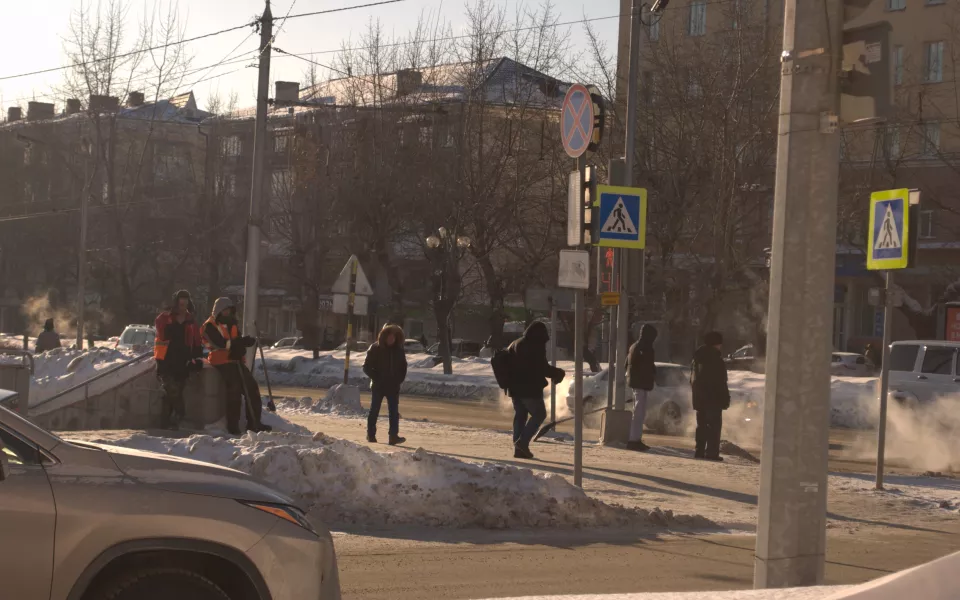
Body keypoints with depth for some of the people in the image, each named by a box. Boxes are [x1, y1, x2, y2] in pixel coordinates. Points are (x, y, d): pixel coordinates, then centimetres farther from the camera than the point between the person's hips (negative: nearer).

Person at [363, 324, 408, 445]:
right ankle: (371, 435, 14)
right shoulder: (375, 348, -5)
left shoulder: (399, 350, 5)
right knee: (374, 411, 5)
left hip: (393, 387, 3)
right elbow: (367, 367, -4)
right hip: (378, 386, -3)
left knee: (394, 412, -5)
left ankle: (393, 436, -9)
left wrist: (399, 380, 1)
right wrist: (376, 378, -12)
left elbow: (403, 367, 15)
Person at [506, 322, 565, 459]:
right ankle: (523, 442, -11)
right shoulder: (537, 347, -12)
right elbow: (543, 368, -16)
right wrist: (558, 374, 0)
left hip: (515, 387, 8)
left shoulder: (515, 345, 13)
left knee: (519, 416, 12)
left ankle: (518, 448, 8)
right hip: (530, 388, -8)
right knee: (539, 414, 2)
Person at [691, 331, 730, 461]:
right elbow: (720, 382, -15)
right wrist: (725, 398, -11)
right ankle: (711, 452, -12)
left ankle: (700, 451, 12)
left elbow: (692, 379, 19)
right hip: (713, 398, -8)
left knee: (702, 425, 13)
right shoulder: (716, 360, -13)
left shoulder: (698, 359, 15)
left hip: (699, 398, 8)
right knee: (714, 425, -7)